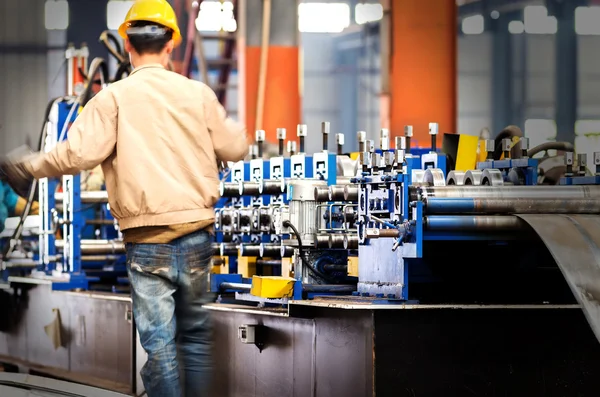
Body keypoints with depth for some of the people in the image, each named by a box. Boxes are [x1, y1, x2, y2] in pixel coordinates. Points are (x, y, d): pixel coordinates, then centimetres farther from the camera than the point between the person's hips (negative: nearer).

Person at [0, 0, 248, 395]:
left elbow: (78, 153, -16)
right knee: (195, 333, 16)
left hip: (147, 243, -2)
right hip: (196, 236, 3)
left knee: (159, 343, 2)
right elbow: (236, 148, 8)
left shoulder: (113, 98, -7)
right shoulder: (197, 93, 1)